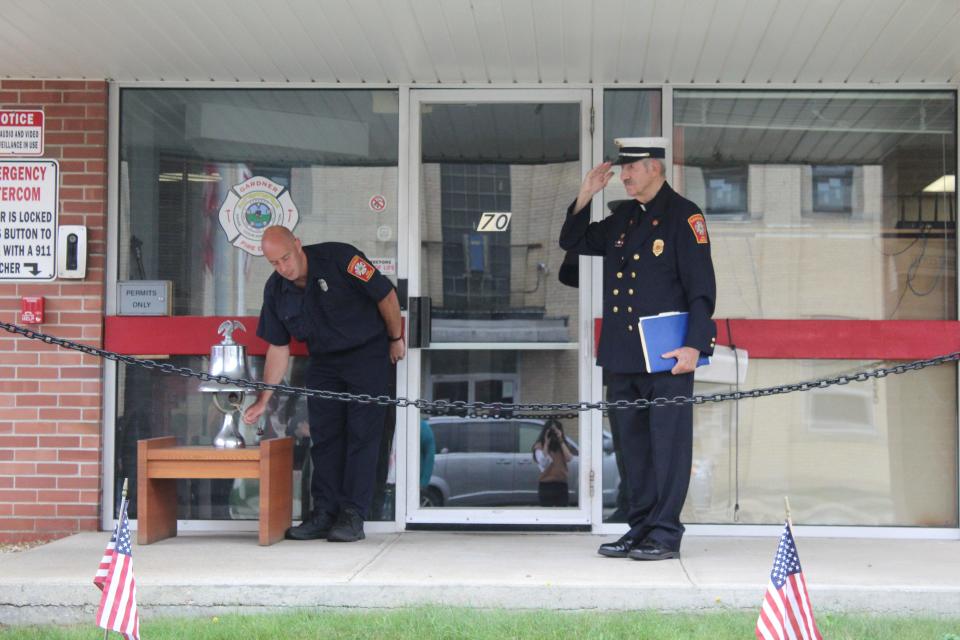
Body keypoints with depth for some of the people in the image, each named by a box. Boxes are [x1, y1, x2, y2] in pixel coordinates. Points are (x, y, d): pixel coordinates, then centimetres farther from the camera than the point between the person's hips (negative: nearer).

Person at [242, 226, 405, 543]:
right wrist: (264, 399, -3)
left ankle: (352, 516, -6)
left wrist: (395, 339, -2)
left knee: (362, 434, -8)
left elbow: (386, 295, -13)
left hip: (368, 353, -5)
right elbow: (278, 348, 1)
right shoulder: (275, 290, -5)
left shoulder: (338, 258, -22)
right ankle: (325, 513, 7)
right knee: (323, 436, 2)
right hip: (324, 360, 5)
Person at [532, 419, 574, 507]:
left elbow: (569, 458, -4)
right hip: (546, 485, -4)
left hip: (562, 485, 4)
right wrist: (546, 443, -13)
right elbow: (543, 462, -15)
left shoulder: (561, 446, 14)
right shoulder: (540, 446, 1)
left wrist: (561, 441, -6)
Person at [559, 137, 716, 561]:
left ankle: (665, 534, 1)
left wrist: (694, 345, -17)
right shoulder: (621, 217, 16)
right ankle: (640, 528, 19)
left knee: (668, 442, -4)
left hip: (667, 354, -7)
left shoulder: (683, 215, -4)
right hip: (621, 352, 7)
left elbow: (702, 286, -9)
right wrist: (585, 196, 11)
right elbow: (573, 242, 25)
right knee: (633, 443, 11)